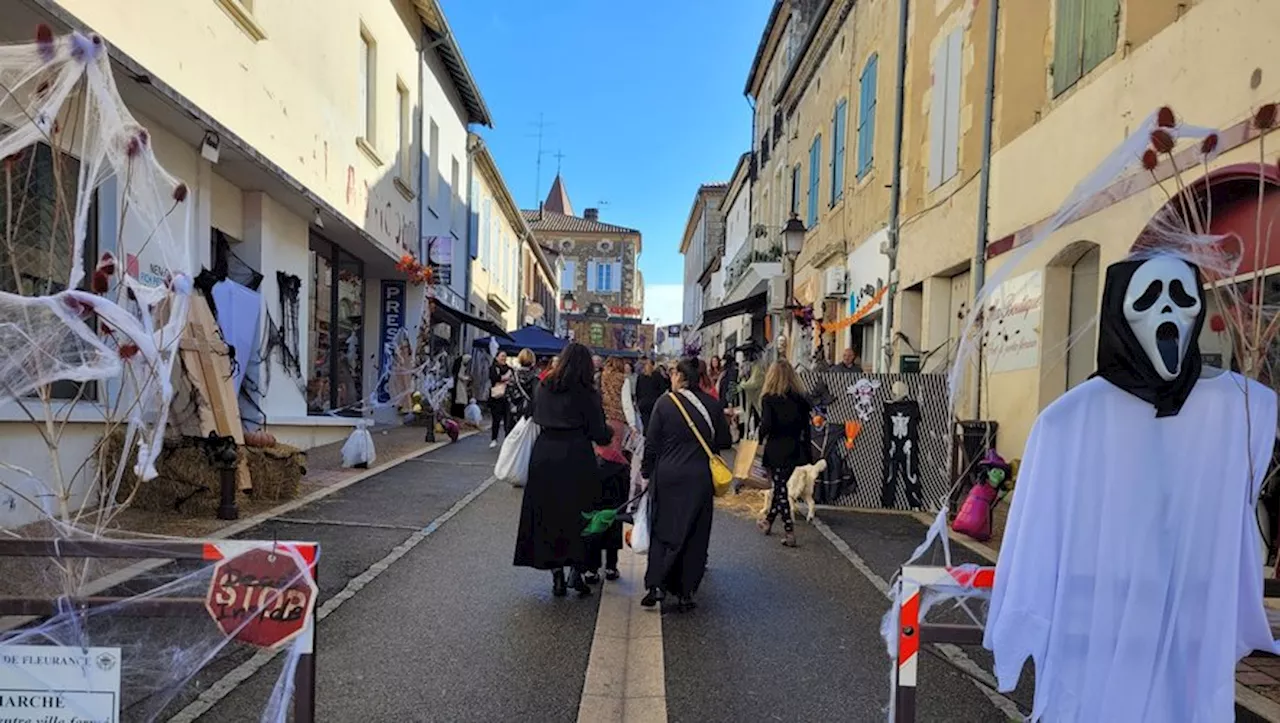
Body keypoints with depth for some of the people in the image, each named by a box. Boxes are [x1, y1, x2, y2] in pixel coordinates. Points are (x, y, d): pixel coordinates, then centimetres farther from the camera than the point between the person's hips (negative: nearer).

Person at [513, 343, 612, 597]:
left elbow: (534, 419, 12)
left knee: (547, 516, 11)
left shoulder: (542, 388, 5)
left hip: (543, 456, 4)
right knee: (578, 516, 10)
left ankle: (557, 576, 16)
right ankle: (576, 571, 7)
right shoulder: (586, 394, -8)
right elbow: (599, 434, -6)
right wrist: (610, 432, 13)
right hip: (576, 459, -3)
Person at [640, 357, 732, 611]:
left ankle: (656, 585, 2)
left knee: (661, 530, 12)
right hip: (700, 478, 1)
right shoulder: (712, 405, 0)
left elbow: (651, 443, -4)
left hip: (666, 477, -1)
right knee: (695, 534, 9)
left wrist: (646, 473, 7)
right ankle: (685, 593, 13)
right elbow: (724, 442, 6)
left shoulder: (664, 403, -6)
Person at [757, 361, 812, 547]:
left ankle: (789, 532, 0)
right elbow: (806, 427, 5)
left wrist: (761, 435, -1)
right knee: (780, 486, 19)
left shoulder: (769, 399, -13)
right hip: (794, 450, 5)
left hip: (776, 451, -5)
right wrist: (807, 451, 12)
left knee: (780, 489, 4)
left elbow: (766, 426, -22)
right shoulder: (800, 399, 2)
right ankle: (768, 521, 36)